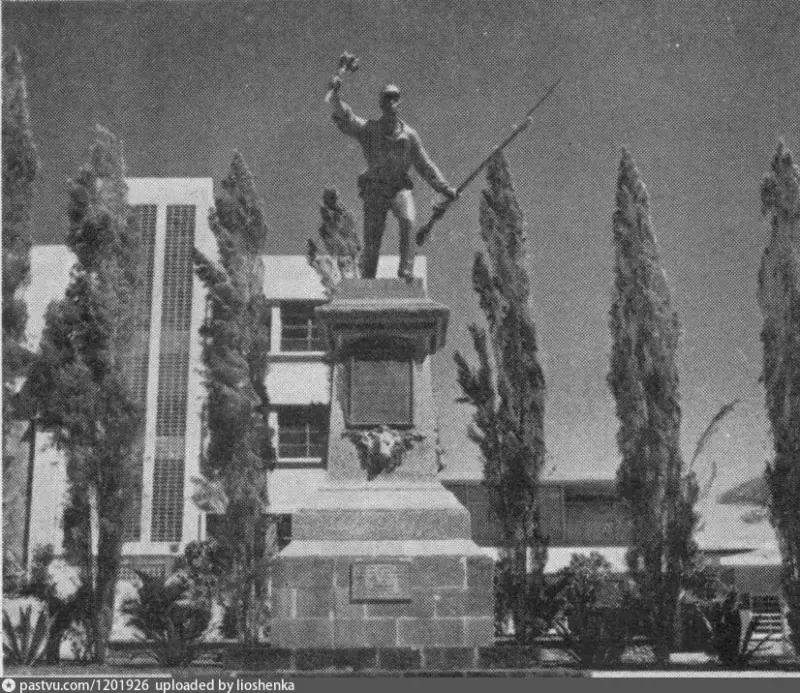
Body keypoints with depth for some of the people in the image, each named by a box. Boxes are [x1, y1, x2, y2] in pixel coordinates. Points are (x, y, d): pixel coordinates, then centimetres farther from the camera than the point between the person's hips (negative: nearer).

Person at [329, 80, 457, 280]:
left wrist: (445, 188, 7)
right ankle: (367, 282, 13)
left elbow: (425, 165, 12)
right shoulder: (368, 130, 3)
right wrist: (336, 95, -31)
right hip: (375, 190, 0)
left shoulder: (409, 134, 7)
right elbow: (344, 118, -13)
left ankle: (406, 271, -28)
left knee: (407, 220, -29)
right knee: (371, 240, -3)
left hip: (400, 188, 1)